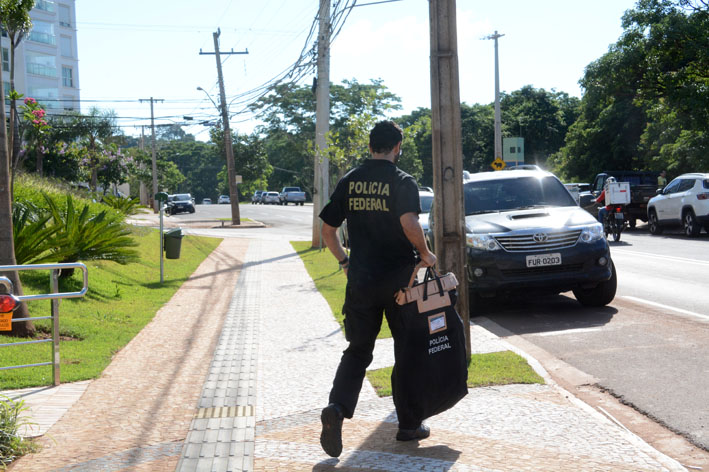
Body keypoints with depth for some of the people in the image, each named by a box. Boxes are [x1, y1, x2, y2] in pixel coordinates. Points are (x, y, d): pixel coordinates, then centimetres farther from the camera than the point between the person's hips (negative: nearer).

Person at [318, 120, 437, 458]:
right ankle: (409, 424, 17)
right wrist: (425, 255, -10)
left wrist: (345, 261, 18)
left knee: (358, 350, 9)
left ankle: (337, 407, -14)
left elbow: (327, 231, 8)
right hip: (398, 278, -3)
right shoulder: (402, 182, -8)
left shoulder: (349, 182, 6)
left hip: (360, 280, 3)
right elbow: (409, 223, -24)